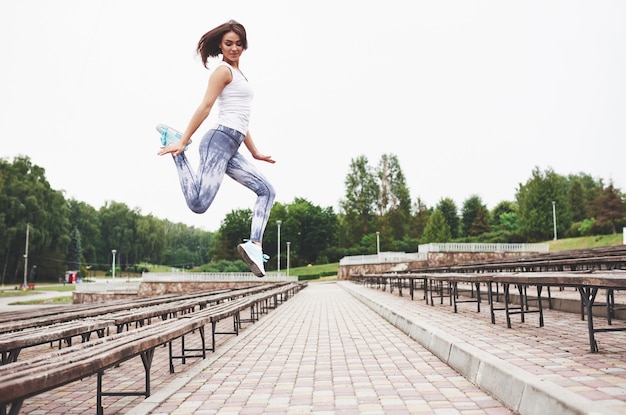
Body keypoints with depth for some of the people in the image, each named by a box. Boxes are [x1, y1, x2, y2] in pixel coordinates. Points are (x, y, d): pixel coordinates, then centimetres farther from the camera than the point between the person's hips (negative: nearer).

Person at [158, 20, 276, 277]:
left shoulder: (237, 74, 28)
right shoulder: (223, 70, 1)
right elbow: (205, 107, -9)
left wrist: (255, 153, 26)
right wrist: (183, 141, -14)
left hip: (231, 149, 9)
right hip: (220, 140, -9)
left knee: (267, 191, 6)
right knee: (198, 204, -20)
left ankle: (254, 246, -4)